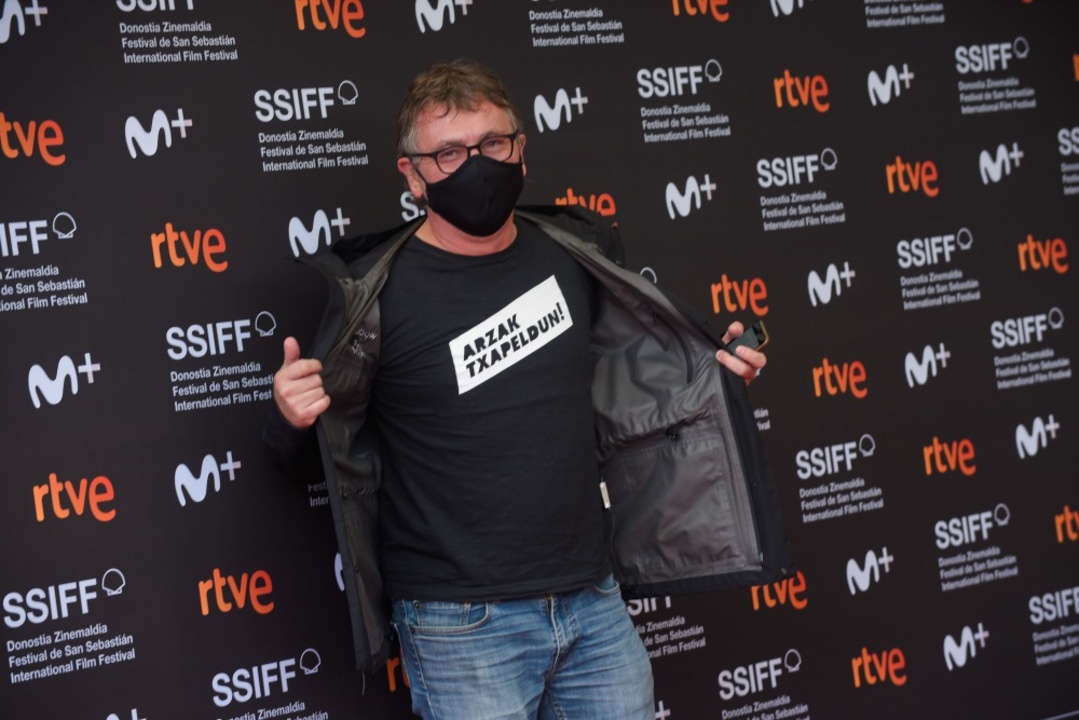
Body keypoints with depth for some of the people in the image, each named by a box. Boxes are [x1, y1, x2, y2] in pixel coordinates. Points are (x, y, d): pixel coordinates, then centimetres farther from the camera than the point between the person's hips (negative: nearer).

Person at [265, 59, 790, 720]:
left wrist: (711, 369, 8)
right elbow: (302, 458, -2)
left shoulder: (573, 254, 3)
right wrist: (291, 417, -24)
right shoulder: (378, 294, -10)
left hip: (594, 602, 5)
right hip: (462, 626, -4)